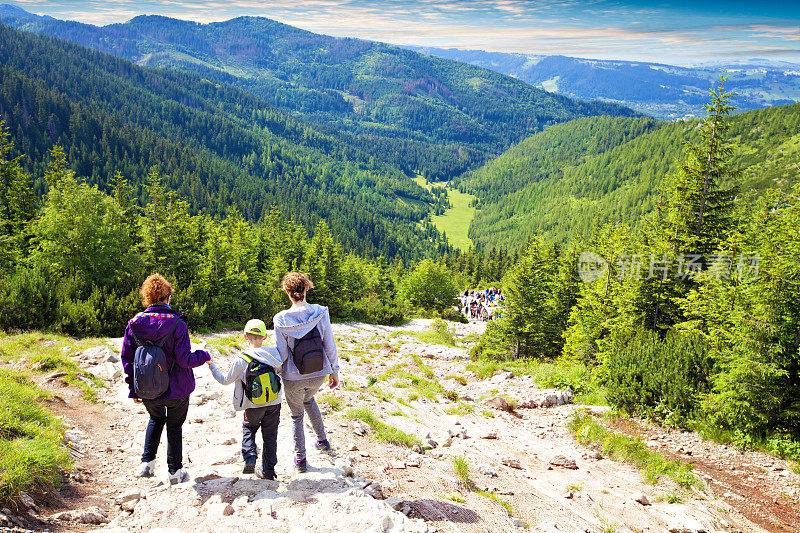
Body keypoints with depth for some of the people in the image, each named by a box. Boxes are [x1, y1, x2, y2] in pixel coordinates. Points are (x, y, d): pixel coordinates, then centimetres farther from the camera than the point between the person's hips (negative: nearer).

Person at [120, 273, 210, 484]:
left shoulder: (134, 323, -5)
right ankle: (175, 471, 25)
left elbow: (126, 359, -1)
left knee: (156, 419, 31)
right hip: (176, 389, -3)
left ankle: (146, 462, 23)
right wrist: (204, 356, 0)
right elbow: (184, 359, -19)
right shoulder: (177, 324, -17)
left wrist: (133, 389, 8)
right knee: (174, 426, 17)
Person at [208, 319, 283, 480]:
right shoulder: (273, 353, -10)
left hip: (253, 406, -2)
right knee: (270, 435, 13)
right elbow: (279, 369, 11)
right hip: (274, 403, 2)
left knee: (248, 429, 23)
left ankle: (249, 459, 6)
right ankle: (268, 470, 17)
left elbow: (225, 380, -3)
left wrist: (211, 365, 9)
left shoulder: (241, 361, -16)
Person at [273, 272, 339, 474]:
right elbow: (330, 345, -5)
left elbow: (281, 353, -11)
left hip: (293, 377, -3)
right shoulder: (321, 313, -12)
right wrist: (334, 370, 7)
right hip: (319, 374, 3)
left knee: (297, 416, 19)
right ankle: (322, 440, 37)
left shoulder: (281, 319, -16)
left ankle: (300, 459, 28)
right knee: (309, 399, 34)